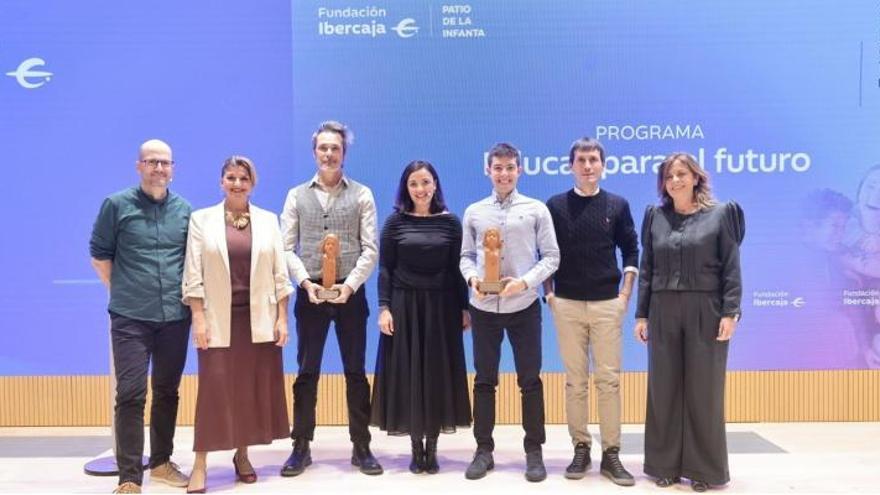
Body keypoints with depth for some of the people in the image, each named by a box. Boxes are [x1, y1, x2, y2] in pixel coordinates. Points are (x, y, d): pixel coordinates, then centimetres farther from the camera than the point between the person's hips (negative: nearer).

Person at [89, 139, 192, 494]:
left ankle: (161, 462, 27)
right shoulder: (116, 205, -2)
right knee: (131, 395, -5)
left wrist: (189, 295, 7)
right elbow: (99, 253, 4)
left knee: (167, 392, 12)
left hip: (175, 317, 3)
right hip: (131, 318, -3)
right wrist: (121, 291, 4)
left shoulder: (185, 209, 7)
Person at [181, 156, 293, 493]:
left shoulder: (268, 220, 6)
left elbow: (280, 273, 5)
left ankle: (242, 455, 22)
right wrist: (198, 318, -8)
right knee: (214, 388, -3)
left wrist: (282, 318, 0)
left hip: (259, 318, 2)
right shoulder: (201, 219, 2)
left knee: (253, 387, 7)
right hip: (219, 318, -2)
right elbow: (193, 274, -1)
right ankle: (200, 465, 4)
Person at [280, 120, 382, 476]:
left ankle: (361, 447, 16)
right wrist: (306, 282, -12)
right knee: (306, 373, 7)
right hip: (310, 293, 1)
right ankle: (301, 447, 17)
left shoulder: (362, 194, 4)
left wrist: (350, 285, -14)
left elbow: (370, 248, -2)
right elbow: (287, 247, 3)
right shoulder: (297, 195, 8)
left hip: (351, 293, -1)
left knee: (356, 372, 6)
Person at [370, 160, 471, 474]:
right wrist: (384, 307, -8)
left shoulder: (450, 222, 4)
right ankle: (416, 447, 15)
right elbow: (385, 269, 0)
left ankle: (432, 447, 16)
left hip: (441, 306, 1)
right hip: (404, 305, 0)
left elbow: (457, 268, 4)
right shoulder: (395, 222, 2)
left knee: (437, 372, 4)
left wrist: (464, 307, 1)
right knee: (407, 373, 3)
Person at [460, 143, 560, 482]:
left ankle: (534, 451, 16)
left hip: (523, 306, -2)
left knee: (530, 380, 4)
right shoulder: (474, 212, 8)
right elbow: (466, 255, 11)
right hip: (484, 307, 2)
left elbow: (551, 256, 0)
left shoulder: (536, 209, 2)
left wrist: (525, 281, -14)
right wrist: (472, 278, -10)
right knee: (484, 380, 8)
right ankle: (483, 450, 19)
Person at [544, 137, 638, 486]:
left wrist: (625, 294, 1)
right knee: (575, 380, 5)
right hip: (567, 304, 0)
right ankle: (580, 449, 14)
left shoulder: (617, 205, 5)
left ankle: (611, 454, 8)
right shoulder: (556, 206, 3)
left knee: (609, 379, 1)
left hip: (607, 303, 0)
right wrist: (549, 294, 1)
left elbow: (631, 251, 8)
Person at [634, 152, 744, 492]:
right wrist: (641, 314, 4)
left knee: (704, 388, 3)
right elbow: (646, 268, 8)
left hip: (706, 311, -2)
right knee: (664, 388, 6)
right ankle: (665, 464, 17)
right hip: (663, 312, 3)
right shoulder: (655, 216, 9)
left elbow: (732, 268, -3)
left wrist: (730, 312, -11)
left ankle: (704, 467, 15)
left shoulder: (720, 214, 2)